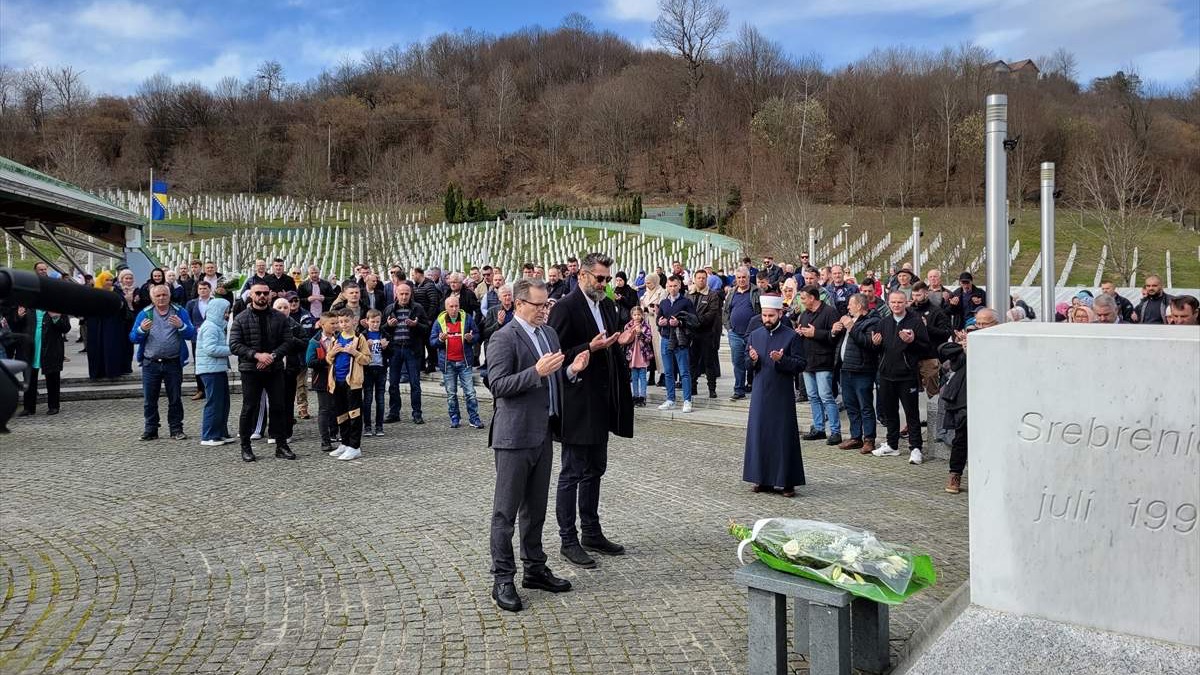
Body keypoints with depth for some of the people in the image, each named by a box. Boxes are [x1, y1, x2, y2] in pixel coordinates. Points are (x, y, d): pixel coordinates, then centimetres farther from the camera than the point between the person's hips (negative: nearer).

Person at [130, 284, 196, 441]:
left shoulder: (180, 312, 4)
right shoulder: (145, 314, 7)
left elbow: (191, 334, -3)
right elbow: (133, 338, 4)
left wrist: (181, 326, -22)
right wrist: (141, 330, -16)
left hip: (173, 363, -1)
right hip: (150, 363, 1)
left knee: (175, 398, 5)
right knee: (150, 399, 6)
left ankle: (176, 429, 13)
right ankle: (151, 429, 17)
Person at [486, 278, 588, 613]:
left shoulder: (549, 333, 12)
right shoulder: (504, 338, -12)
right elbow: (498, 385, -18)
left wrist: (572, 369, -1)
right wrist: (537, 371, -27)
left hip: (544, 432, 8)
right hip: (515, 434, -8)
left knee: (536, 507, 17)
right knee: (506, 510, 1)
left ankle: (535, 568, 29)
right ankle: (503, 579, 10)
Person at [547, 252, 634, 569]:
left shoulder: (607, 305, 11)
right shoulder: (565, 307, -14)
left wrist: (620, 342, -1)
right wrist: (590, 347, -26)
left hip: (601, 403, 8)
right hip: (577, 403, -8)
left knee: (594, 470, 17)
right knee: (572, 474, 2)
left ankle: (591, 533, 30)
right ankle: (569, 540, 13)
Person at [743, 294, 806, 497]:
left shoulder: (791, 336, -4)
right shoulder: (755, 335, 8)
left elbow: (800, 365, -6)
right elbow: (747, 365, 13)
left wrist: (782, 359, -22)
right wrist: (753, 360, -9)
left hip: (782, 395, -4)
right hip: (760, 393, 4)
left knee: (784, 436, -1)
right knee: (759, 434, 6)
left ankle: (786, 482, 7)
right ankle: (763, 479, 16)